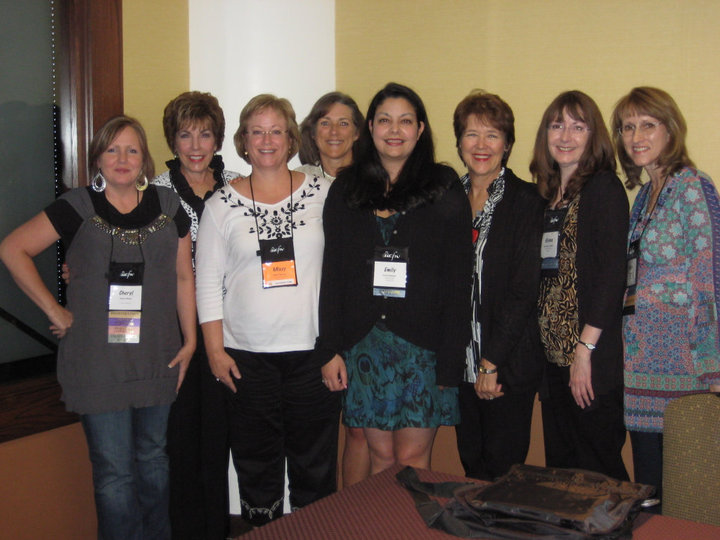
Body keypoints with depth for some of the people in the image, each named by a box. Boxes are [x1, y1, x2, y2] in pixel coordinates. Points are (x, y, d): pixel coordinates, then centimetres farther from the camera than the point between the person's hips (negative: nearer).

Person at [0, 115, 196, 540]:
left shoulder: (168, 206, 4)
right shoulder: (79, 207, -5)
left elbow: (183, 275, 7)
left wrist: (190, 340, 5)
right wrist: (54, 310, -5)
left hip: (157, 358, 3)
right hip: (98, 359, -3)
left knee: (153, 456, 19)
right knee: (114, 471, 3)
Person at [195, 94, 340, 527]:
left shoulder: (322, 193, 4)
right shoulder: (223, 204, 4)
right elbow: (209, 283, 4)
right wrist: (215, 349, -2)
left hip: (313, 350, 0)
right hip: (247, 356, 0)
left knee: (315, 466, 8)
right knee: (257, 468, 9)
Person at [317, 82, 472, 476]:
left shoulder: (444, 190, 1)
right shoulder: (346, 190, 9)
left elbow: (458, 280, -3)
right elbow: (331, 274, 8)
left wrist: (449, 361, -9)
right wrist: (329, 349, 1)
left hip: (422, 343, -2)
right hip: (363, 341, 2)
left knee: (412, 459, 1)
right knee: (381, 457, 8)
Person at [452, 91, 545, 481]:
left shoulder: (526, 201, -5)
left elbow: (524, 290, -10)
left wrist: (492, 362, -13)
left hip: (509, 363, -4)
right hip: (461, 359, 4)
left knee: (503, 469, 4)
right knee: (471, 466, 13)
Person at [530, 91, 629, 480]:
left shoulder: (603, 188, -7)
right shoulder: (548, 194, 15)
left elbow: (612, 273, -15)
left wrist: (585, 350, -18)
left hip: (592, 358, -7)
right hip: (552, 354, 7)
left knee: (598, 472, 1)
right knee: (559, 466, 14)